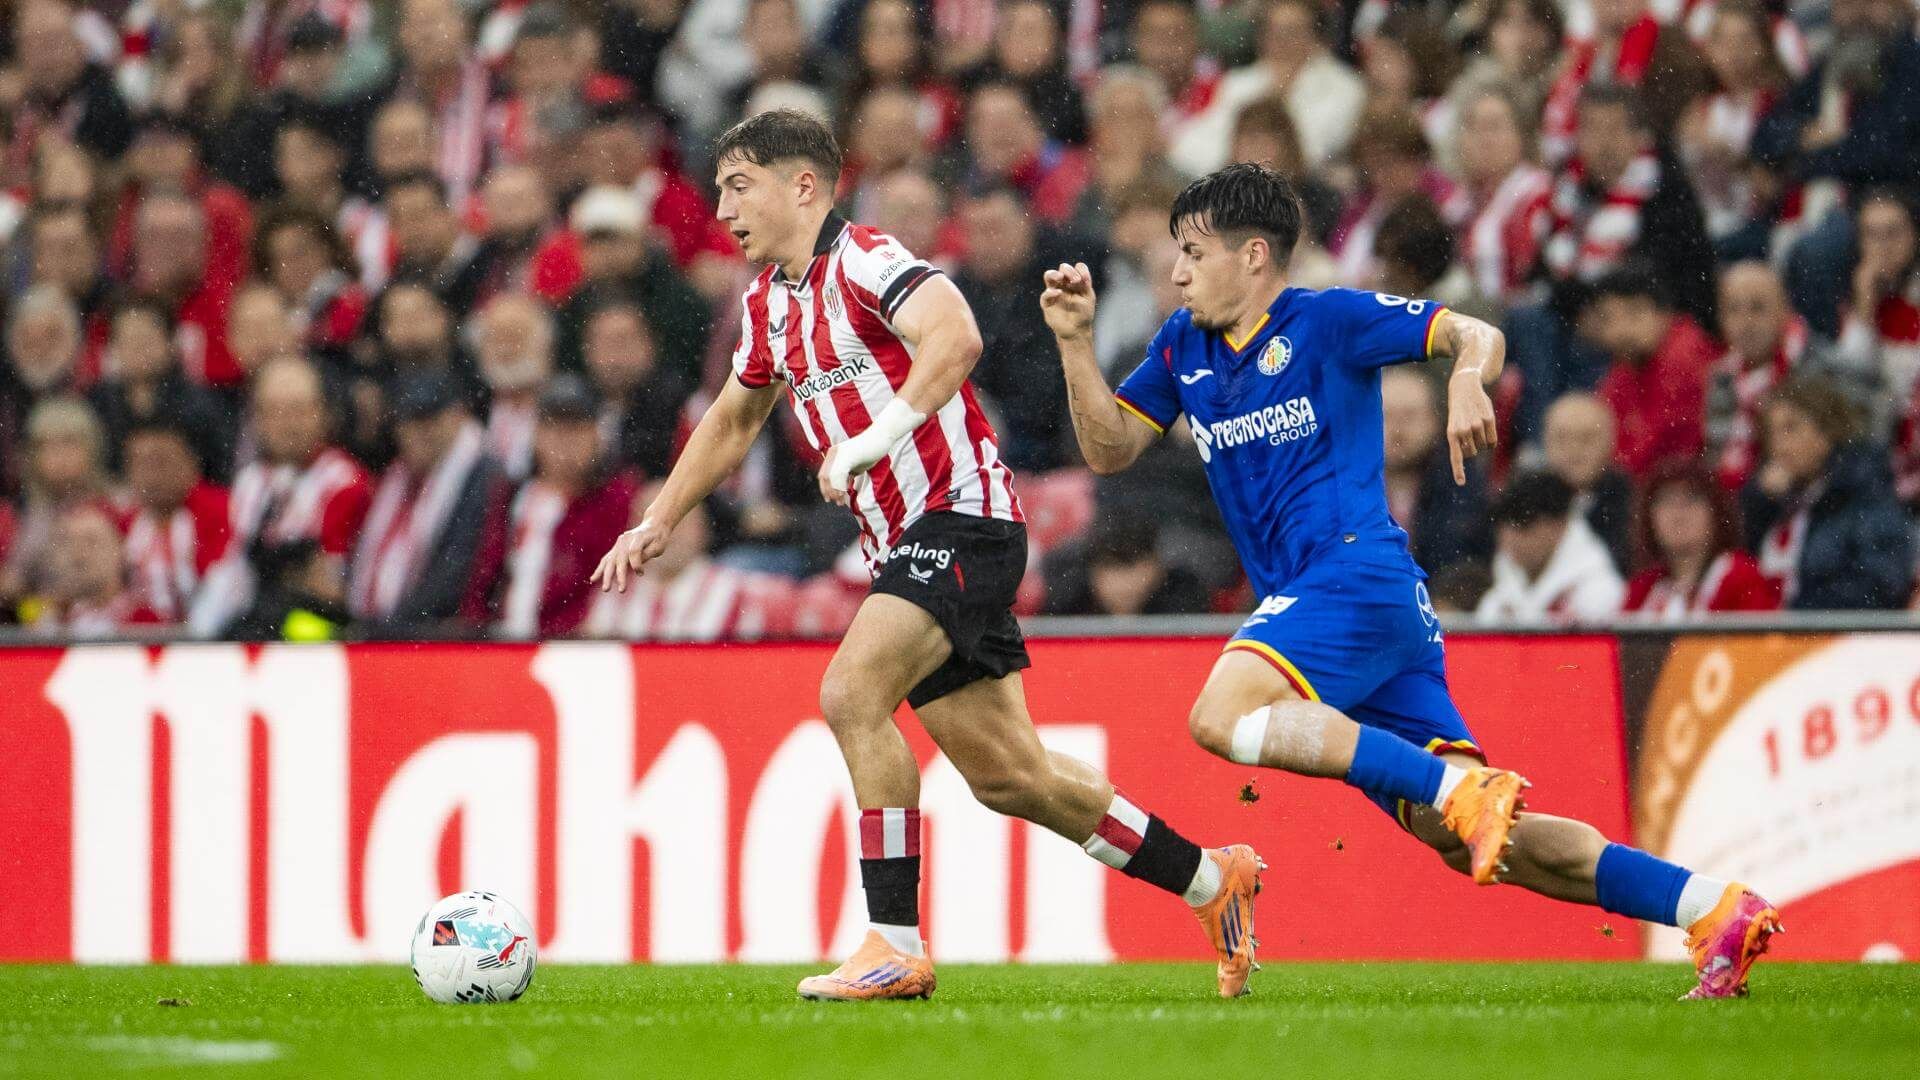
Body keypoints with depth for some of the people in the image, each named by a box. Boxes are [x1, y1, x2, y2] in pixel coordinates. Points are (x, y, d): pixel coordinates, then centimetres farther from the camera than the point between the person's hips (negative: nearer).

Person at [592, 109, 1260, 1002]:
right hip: (904, 547, 9)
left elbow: (954, 336, -34)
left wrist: (877, 438, -40)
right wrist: (660, 521, 26)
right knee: (1005, 776, 10)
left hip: (960, 518, -9)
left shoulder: (863, 261, -14)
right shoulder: (768, 301, 14)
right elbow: (734, 417, 32)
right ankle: (1210, 880, 26)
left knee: (851, 694, -25)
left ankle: (896, 946, -21)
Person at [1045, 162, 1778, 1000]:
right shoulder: (1185, 347, 20)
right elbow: (1109, 449, 21)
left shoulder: (1326, 320, 0)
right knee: (1467, 839, -4)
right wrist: (1075, 341, 9)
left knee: (1223, 716, -30)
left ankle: (1464, 789, -32)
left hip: (1356, 573, -7)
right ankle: (1716, 910, -6)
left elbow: (1477, 336, -1)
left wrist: (1468, 378, -24)